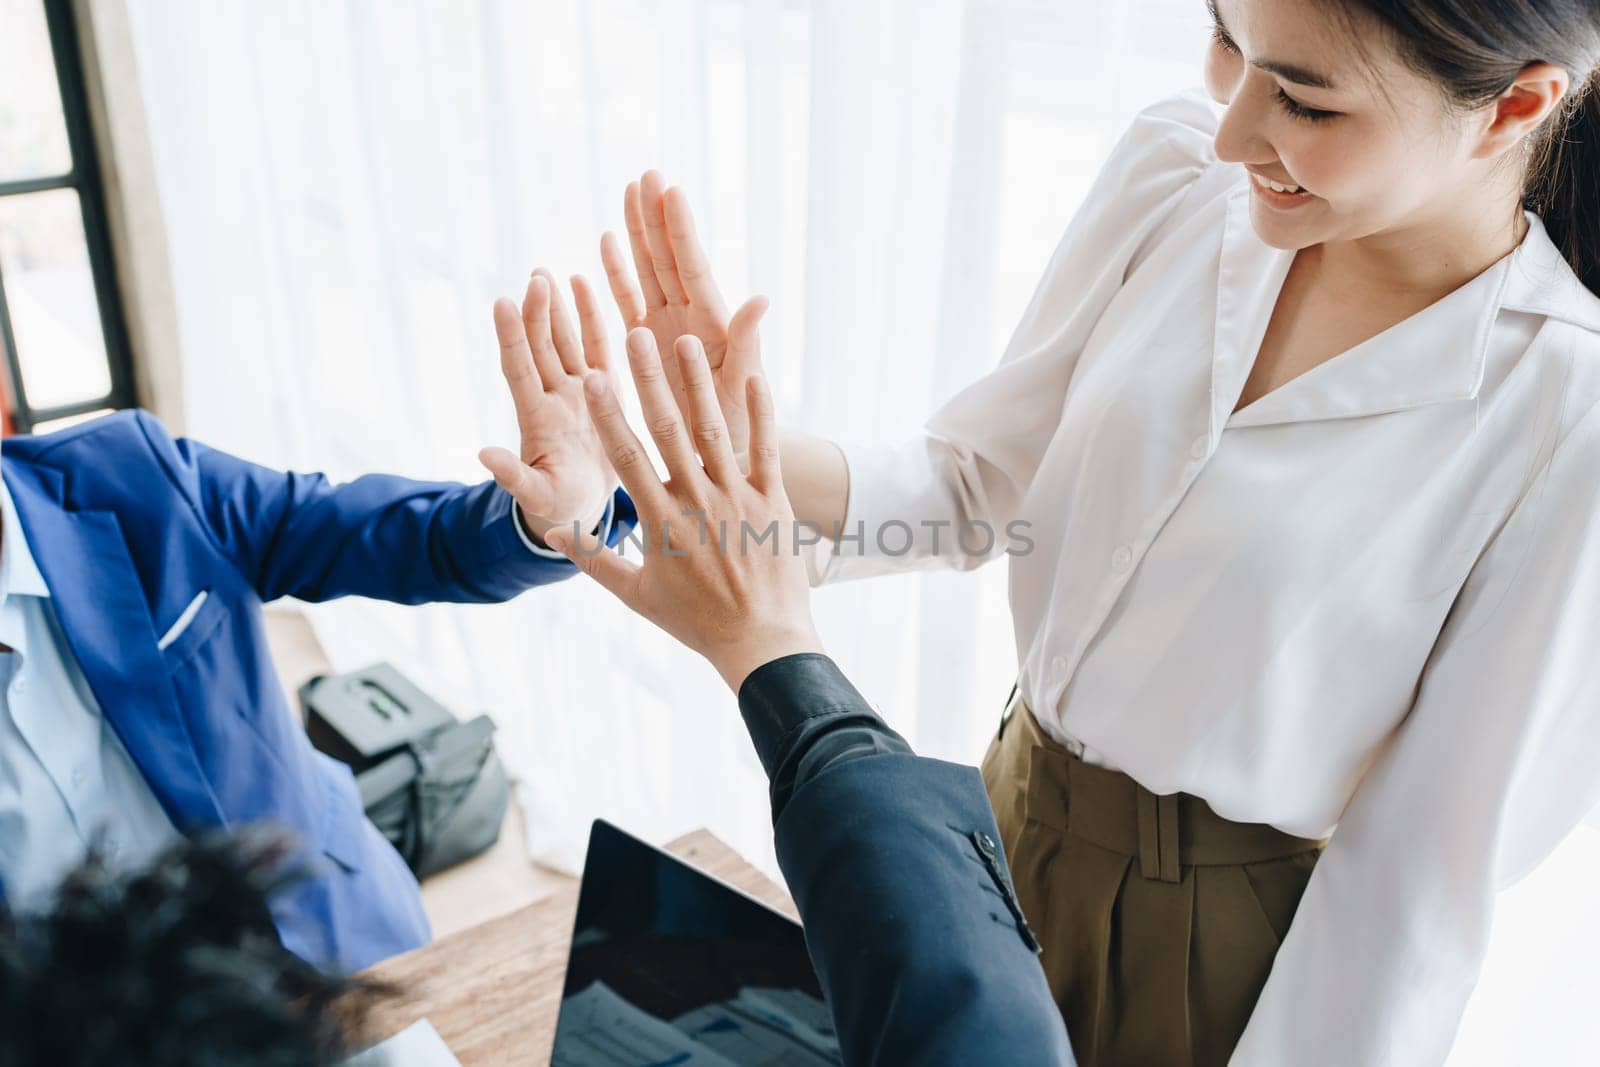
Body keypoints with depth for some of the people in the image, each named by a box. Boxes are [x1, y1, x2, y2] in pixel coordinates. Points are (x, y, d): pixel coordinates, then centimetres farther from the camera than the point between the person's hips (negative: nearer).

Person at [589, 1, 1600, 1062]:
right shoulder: (1178, 168, -11)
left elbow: (1428, 871, -18)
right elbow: (981, 483, -5)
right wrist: (748, 450, -20)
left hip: (1216, 957, -4)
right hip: (1016, 815, 4)